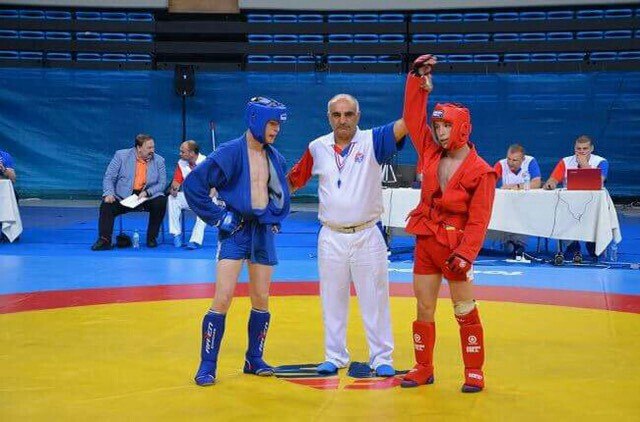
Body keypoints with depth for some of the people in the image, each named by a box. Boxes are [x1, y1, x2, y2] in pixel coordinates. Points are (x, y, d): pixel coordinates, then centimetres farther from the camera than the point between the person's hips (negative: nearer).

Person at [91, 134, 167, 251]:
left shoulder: (159, 161, 3)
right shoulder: (121, 155, 0)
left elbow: (162, 183, 0)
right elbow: (109, 177, -1)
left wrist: (147, 192, -17)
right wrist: (109, 193, -19)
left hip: (147, 197, 1)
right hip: (122, 197, -1)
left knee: (161, 201, -27)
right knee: (106, 205, -25)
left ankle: (152, 238, -11)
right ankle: (104, 240, -21)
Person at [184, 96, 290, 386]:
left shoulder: (275, 157, 8)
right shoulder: (230, 153, -11)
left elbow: (281, 192, 25)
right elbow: (192, 183, -13)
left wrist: (276, 218, 10)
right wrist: (217, 216, -12)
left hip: (263, 232, 6)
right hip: (235, 230, -5)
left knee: (261, 300, 10)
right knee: (223, 299, -10)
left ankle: (254, 360, 24)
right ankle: (207, 365, -1)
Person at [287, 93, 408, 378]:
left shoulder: (372, 141, -5)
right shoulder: (317, 148, 4)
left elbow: (406, 123, -19)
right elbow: (293, 181, 15)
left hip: (367, 236, -2)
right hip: (331, 237, 2)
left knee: (375, 298, 6)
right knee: (332, 299, 11)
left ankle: (381, 357, 17)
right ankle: (334, 356, 24)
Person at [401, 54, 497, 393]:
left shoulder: (480, 171, -10)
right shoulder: (431, 154, 6)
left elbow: (478, 220, -14)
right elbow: (413, 117, 9)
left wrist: (465, 253, -21)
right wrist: (418, 79, 4)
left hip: (454, 246, -5)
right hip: (425, 241, 6)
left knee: (465, 311, 2)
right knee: (424, 308, 9)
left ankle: (474, 371, 12)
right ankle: (423, 368, 20)